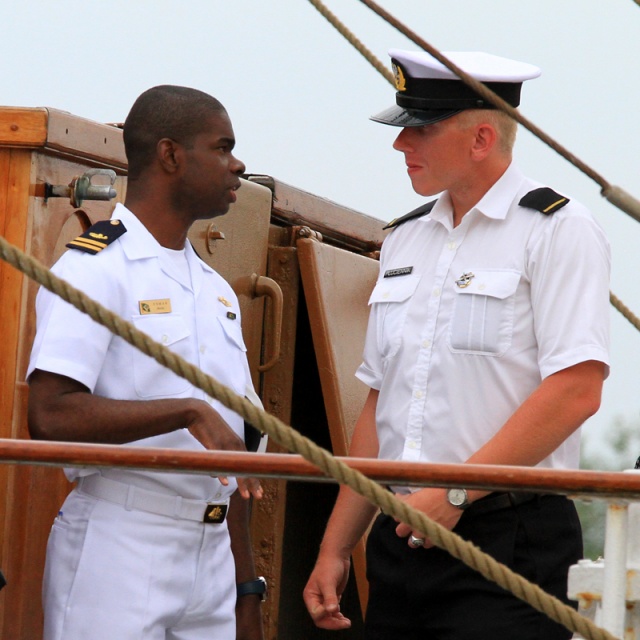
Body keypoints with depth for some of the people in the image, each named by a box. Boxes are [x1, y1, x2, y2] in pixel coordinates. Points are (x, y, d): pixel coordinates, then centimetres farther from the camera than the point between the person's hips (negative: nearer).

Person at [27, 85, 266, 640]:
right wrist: (190, 412, -23)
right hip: (117, 554, -7)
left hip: (210, 556, 7)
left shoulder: (217, 291, 18)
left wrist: (247, 587, 16)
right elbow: (51, 416, -20)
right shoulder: (94, 269, -7)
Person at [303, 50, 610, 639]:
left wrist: (456, 492, -17)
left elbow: (576, 391, -16)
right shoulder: (404, 241, 18)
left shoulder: (558, 231, -5)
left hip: (506, 544, -7)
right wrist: (335, 548, 14)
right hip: (402, 539, 7)